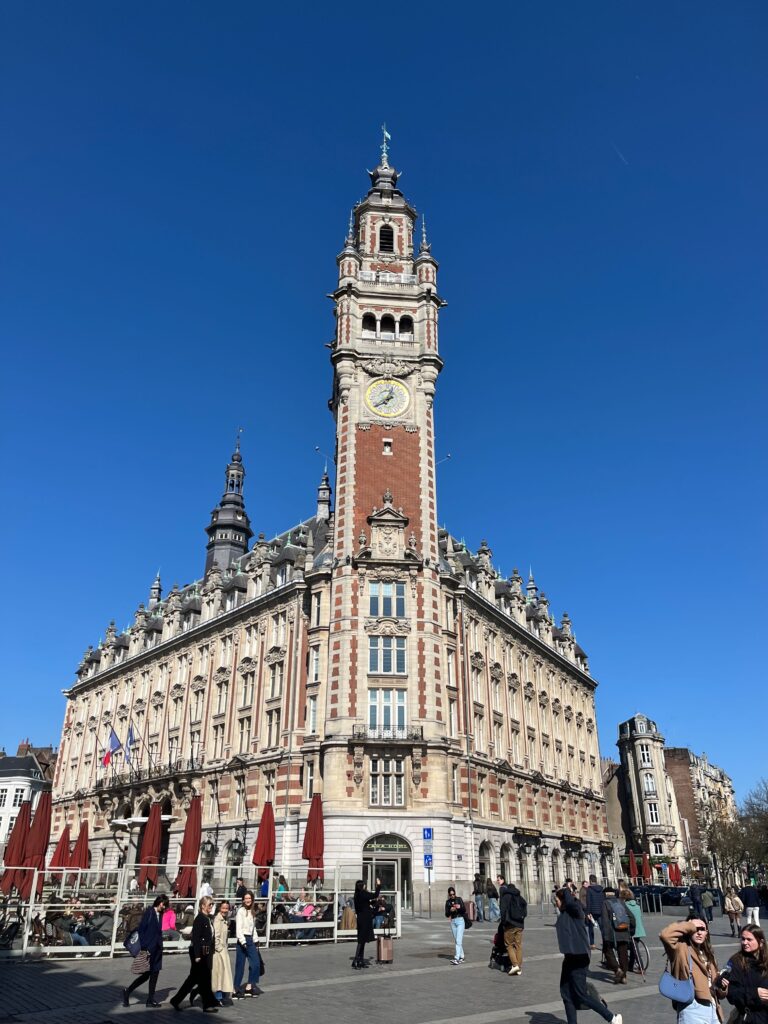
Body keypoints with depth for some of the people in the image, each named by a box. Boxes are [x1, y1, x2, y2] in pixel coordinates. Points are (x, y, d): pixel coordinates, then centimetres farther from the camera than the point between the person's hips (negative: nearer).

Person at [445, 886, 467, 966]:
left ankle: (456, 958, -17)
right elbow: (447, 914, 4)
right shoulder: (448, 902, 6)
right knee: (456, 941, 9)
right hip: (453, 921, 4)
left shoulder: (459, 899, -1)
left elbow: (464, 910, -3)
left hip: (460, 920, -4)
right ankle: (461, 957, 20)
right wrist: (450, 910, -16)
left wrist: (460, 907, -23)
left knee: (458, 940, -12)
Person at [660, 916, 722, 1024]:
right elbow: (665, 935, -29)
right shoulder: (681, 949, -7)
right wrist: (690, 926, -18)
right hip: (693, 1009, -8)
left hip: (711, 1008, 8)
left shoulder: (707, 954, 17)